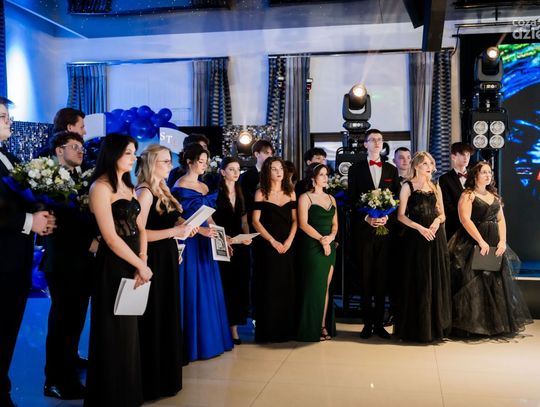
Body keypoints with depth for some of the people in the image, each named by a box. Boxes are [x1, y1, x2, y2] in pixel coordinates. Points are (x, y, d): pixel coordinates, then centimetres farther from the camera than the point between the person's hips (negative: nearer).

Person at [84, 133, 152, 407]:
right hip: (113, 266, -8)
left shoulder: (128, 186, 13)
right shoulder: (101, 187, -13)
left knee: (129, 329, 16)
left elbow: (140, 228, 9)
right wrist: (140, 265, -11)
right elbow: (111, 237, -17)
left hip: (132, 263, 8)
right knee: (115, 331, 4)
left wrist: (142, 261, -6)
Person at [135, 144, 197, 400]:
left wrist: (183, 226, 3)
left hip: (166, 260, 9)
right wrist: (175, 231, -23)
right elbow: (139, 233, -22)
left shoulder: (161, 190, 12)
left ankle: (165, 376, 27)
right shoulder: (145, 192, -15)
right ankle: (153, 382, 13)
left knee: (166, 319, 15)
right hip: (154, 262, -9)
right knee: (154, 321, 0)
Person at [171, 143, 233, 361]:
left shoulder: (204, 187, 13)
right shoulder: (180, 186, -8)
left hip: (205, 243, 7)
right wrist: (201, 230, -21)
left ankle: (210, 338, 20)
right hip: (190, 244, -7)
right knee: (193, 291, -2)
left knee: (208, 290, 10)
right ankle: (193, 343, 8)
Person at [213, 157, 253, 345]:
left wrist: (247, 236, -1)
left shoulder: (240, 194, 13)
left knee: (240, 286, 5)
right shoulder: (216, 194, -4)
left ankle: (234, 328, 11)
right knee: (226, 287, -4)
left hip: (240, 246, 5)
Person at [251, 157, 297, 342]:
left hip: (287, 246, 3)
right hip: (267, 246, -3)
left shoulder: (290, 193, 10)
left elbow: (295, 219, 7)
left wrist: (289, 240, -7)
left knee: (287, 286, 4)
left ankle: (287, 327, 14)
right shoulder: (261, 193, -1)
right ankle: (268, 329, 8)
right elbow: (256, 221, -6)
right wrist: (273, 241, -12)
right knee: (269, 287, 0)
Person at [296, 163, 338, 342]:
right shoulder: (305, 198, -3)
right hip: (312, 247, -5)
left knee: (326, 287, 5)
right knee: (314, 287, -3)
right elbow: (303, 224, -11)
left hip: (330, 247, 6)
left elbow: (335, 224, 14)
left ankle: (324, 326, 10)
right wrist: (321, 239, -14)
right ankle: (313, 329, 5)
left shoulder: (331, 199, 15)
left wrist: (331, 237, -6)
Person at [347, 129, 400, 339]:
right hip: (363, 229, -2)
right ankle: (367, 323, 11)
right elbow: (352, 200, 1)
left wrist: (387, 217, -9)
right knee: (365, 278, 3)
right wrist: (366, 217, -13)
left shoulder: (391, 170, 12)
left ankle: (379, 323, 12)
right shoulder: (356, 169, 6)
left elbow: (397, 199, 8)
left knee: (382, 278, 4)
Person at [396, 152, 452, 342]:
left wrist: (437, 221, -7)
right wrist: (420, 228, -17)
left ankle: (436, 326, 16)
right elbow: (401, 215, -6)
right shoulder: (408, 186, 0)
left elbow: (442, 213, 15)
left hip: (436, 237, 5)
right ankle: (417, 327, 7)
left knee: (437, 281, 6)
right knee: (418, 282, -2)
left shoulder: (435, 187, 14)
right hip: (416, 237, -5)